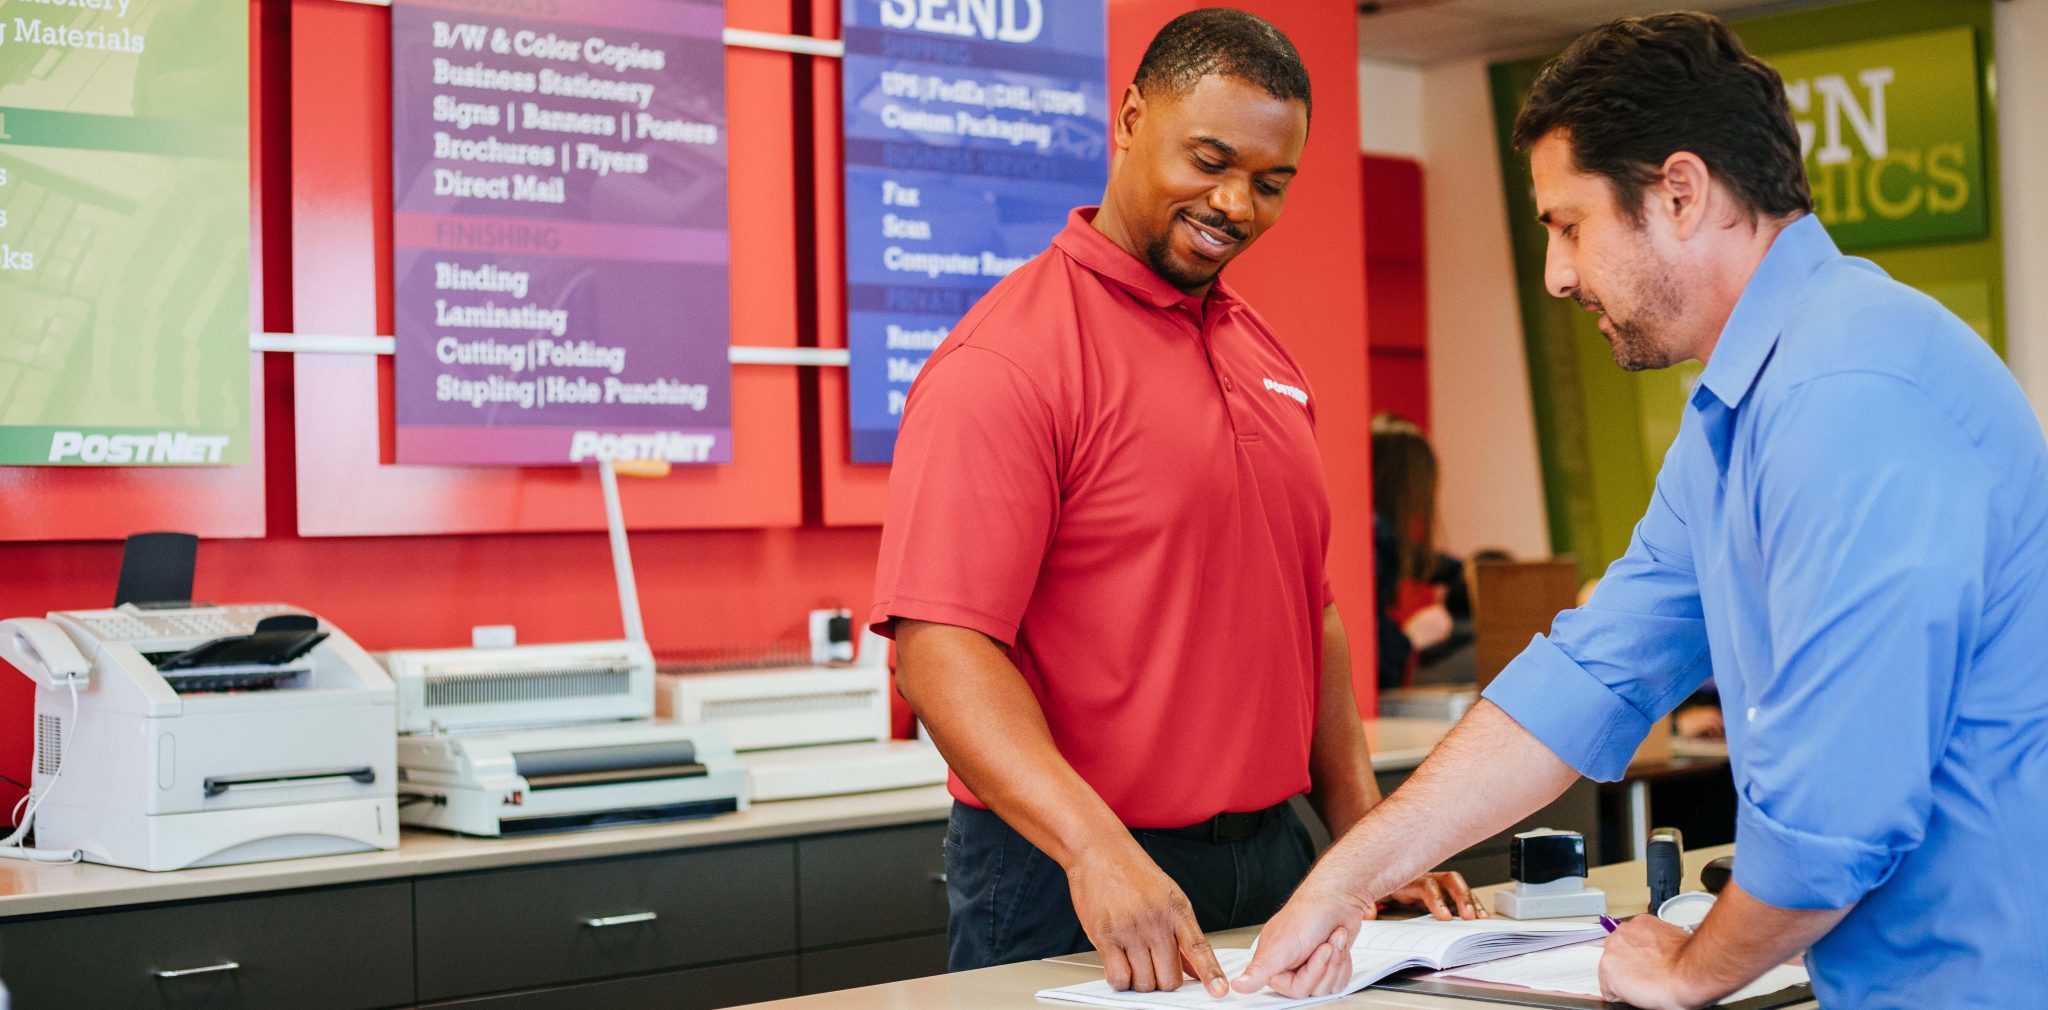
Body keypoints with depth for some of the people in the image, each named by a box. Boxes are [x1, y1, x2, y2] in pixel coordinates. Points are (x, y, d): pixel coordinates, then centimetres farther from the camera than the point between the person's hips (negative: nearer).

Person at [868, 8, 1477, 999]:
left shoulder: (1263, 355, 12)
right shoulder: (1009, 358, -14)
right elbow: (940, 645, -23)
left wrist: (1368, 836, 10)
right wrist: (1097, 849, -34)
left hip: (1273, 865, 8)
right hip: (1072, 893, -7)